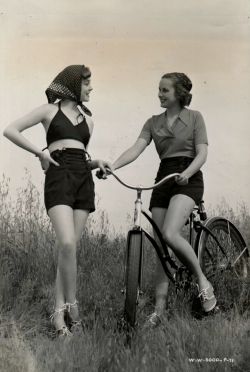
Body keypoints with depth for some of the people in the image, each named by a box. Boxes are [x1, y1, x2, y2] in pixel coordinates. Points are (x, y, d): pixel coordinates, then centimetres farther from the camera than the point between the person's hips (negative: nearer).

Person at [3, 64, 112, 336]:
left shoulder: (87, 119, 22)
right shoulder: (50, 110, 8)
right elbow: (10, 130, 2)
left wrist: (97, 163, 4)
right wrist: (40, 153, -3)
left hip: (83, 179, 5)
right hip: (58, 176, -5)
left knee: (70, 247, -1)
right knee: (67, 244, -20)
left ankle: (59, 311, 4)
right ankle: (72, 306, -6)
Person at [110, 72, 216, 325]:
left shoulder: (194, 118, 5)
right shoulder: (153, 122, 14)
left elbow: (202, 153, -4)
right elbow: (136, 148, 0)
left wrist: (187, 172, -24)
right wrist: (112, 166, -18)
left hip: (188, 181, -4)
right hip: (162, 181, 5)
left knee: (170, 234, -28)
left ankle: (202, 280, -8)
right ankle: (159, 309, 3)